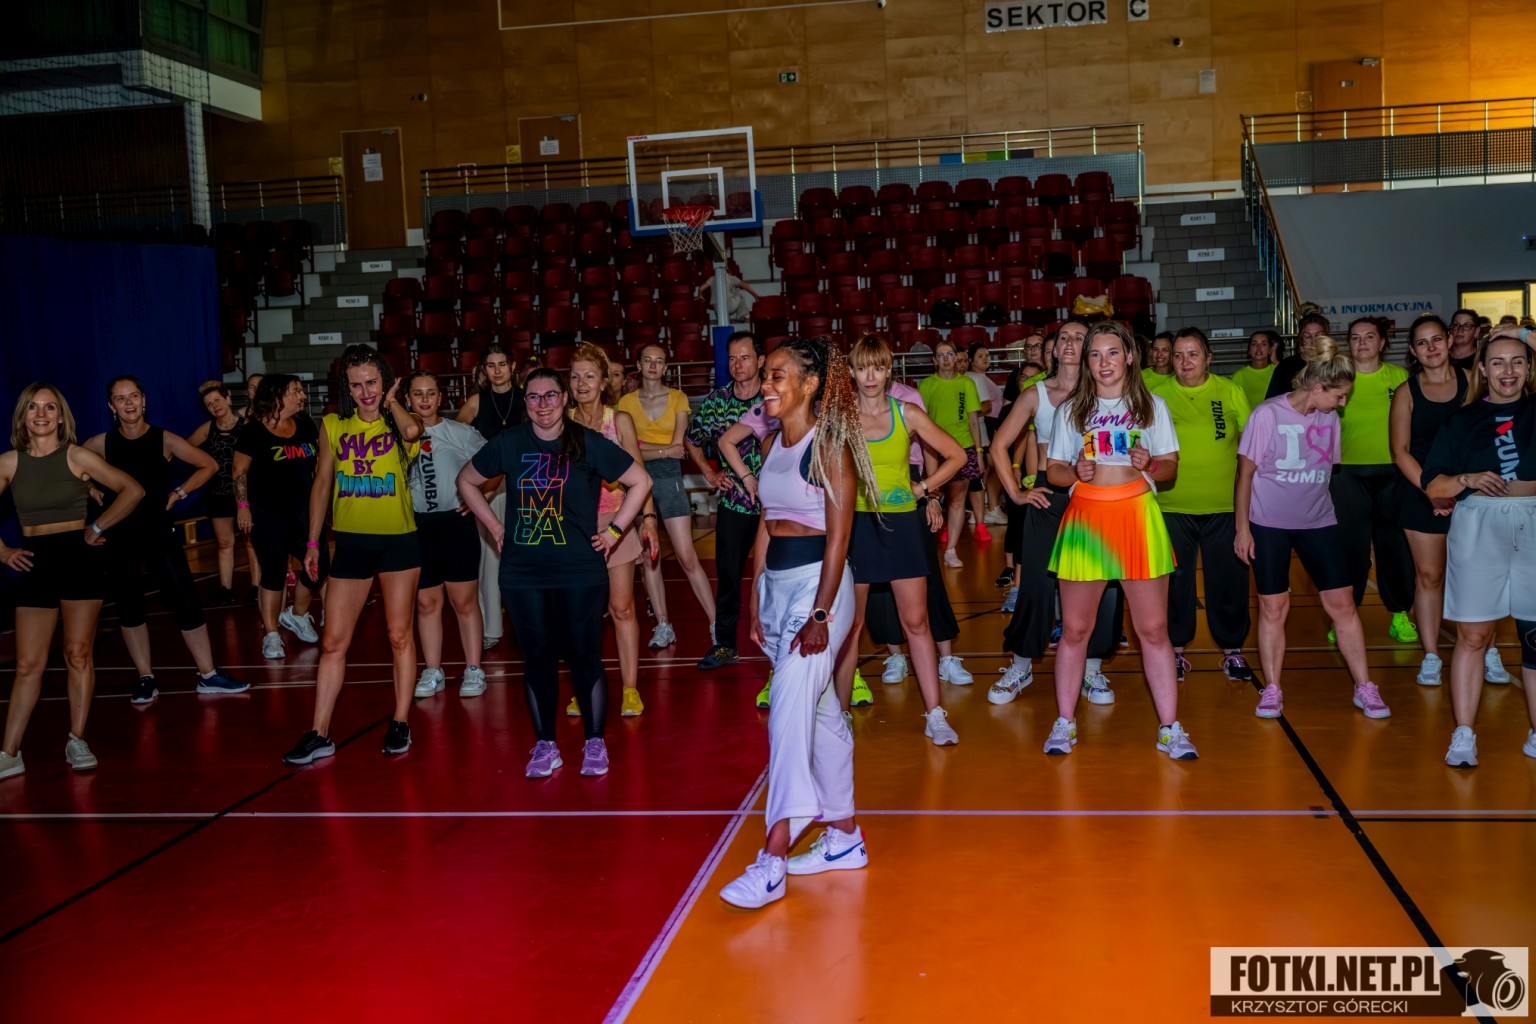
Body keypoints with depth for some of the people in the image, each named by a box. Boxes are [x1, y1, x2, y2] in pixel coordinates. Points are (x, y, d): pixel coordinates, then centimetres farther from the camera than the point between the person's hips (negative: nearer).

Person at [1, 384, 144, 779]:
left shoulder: (77, 457, -3)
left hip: (79, 558, -2)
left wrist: (97, 528, -5)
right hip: (34, 564, 2)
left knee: (78, 654, -2)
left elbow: (133, 491, -5)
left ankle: (77, 741, 9)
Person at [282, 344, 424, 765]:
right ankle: (319, 735, 9)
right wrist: (313, 542, 9)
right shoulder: (333, 426, 5)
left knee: (399, 635, 6)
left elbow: (412, 431, -27)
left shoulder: (398, 424, -2)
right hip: (351, 542, 2)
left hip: (399, 541, -2)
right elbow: (322, 484, 11)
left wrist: (390, 401, -8)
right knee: (333, 643, 3)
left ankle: (400, 724, 17)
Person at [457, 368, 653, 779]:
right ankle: (545, 746, 18)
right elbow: (467, 481, 18)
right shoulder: (508, 444, 4)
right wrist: (495, 526, 11)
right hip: (523, 573, 2)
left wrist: (614, 531, 1)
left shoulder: (589, 443, -3)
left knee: (584, 656, 0)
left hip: (581, 572, -2)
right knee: (538, 657, 7)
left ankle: (595, 744, 14)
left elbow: (640, 482, 4)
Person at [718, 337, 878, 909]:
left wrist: (820, 615, -19)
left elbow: (838, 536, -15)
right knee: (821, 713, 15)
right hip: (776, 582, 8)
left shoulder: (830, 447, -11)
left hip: (819, 581, -8)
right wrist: (755, 602, 12)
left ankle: (773, 858, -15)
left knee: (790, 713, -15)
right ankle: (844, 836, 26)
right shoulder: (773, 445, 11)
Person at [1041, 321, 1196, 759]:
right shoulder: (1071, 410, 10)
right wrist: (1076, 472, -12)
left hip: (1138, 516, 0)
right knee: (1074, 628, 3)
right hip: (1085, 518, 0)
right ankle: (1064, 723, 15)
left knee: (1154, 628, -1)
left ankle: (1170, 728, 7)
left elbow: (1170, 467, 8)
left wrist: (1149, 464, -13)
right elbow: (1053, 471, 10)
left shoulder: (1152, 406, 10)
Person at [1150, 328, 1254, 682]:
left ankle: (1232, 649, 20)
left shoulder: (1230, 392, 2)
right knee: (1175, 580, 8)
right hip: (1173, 506, 0)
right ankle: (1176, 648, 22)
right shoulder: (1158, 395, 1)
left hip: (1225, 506, 0)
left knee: (1229, 580, 6)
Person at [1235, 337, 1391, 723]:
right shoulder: (1267, 415, -12)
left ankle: (1364, 688, 11)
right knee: (1273, 607, 2)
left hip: (1318, 522, 4)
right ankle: (1272, 690, 13)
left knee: (1341, 603, 2)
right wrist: (1242, 528, -9)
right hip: (1269, 524, -4)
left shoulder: (1329, 418, 1)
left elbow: (1327, 469, 14)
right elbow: (1246, 473, -8)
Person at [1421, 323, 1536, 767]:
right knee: (1473, 635, 0)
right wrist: (1467, 479, -14)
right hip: (1479, 527, -1)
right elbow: (1432, 487, 5)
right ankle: (1463, 735, 5)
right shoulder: (1463, 420, 7)